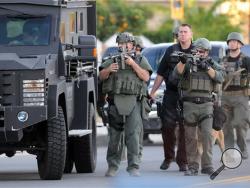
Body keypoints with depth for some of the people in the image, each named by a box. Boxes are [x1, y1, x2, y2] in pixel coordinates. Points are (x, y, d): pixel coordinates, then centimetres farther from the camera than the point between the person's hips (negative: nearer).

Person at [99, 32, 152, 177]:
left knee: (133, 135, -12)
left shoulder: (140, 60, 13)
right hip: (116, 102, 2)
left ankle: (134, 167, -12)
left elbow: (146, 77, -1)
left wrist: (133, 64, -9)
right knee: (114, 136, 4)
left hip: (134, 102, -2)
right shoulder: (113, 60, 17)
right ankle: (113, 166, 12)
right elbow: (101, 76, 7)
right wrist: (109, 70, -14)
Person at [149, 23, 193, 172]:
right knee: (167, 126, -2)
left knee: (185, 129, -2)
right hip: (171, 94, 2)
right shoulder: (171, 51, 10)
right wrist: (152, 92, 11)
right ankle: (168, 157, 15)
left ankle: (182, 161, 4)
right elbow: (161, 74, 14)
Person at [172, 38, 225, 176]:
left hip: (206, 104, 0)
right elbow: (176, 74, -8)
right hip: (189, 104, 0)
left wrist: (207, 68, -17)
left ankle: (207, 166, -9)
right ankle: (192, 167, 5)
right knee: (190, 137, 0)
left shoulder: (212, 64, 11)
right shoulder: (189, 63, 7)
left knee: (207, 134, -11)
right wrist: (182, 62, -25)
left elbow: (220, 78, -5)